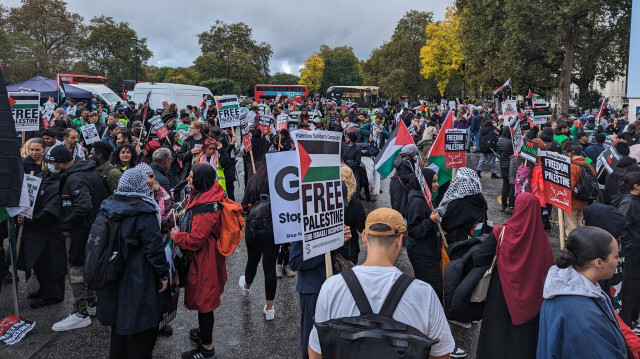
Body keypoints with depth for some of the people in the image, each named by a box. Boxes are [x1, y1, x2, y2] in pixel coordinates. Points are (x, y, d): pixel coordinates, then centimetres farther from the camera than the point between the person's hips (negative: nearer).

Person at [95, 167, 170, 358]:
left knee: (119, 319, 22)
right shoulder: (144, 212, -19)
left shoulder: (107, 207, 1)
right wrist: (163, 273, -9)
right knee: (140, 322, 7)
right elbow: (154, 246, -19)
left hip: (114, 276, 7)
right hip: (138, 279, -7)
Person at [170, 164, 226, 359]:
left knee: (203, 300, 4)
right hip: (200, 256, 10)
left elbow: (196, 239, -29)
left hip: (203, 259, -10)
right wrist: (180, 218, 2)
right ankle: (203, 331, 45)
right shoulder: (200, 196, 4)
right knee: (202, 297, 25)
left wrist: (176, 235, -12)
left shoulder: (206, 206, -29)